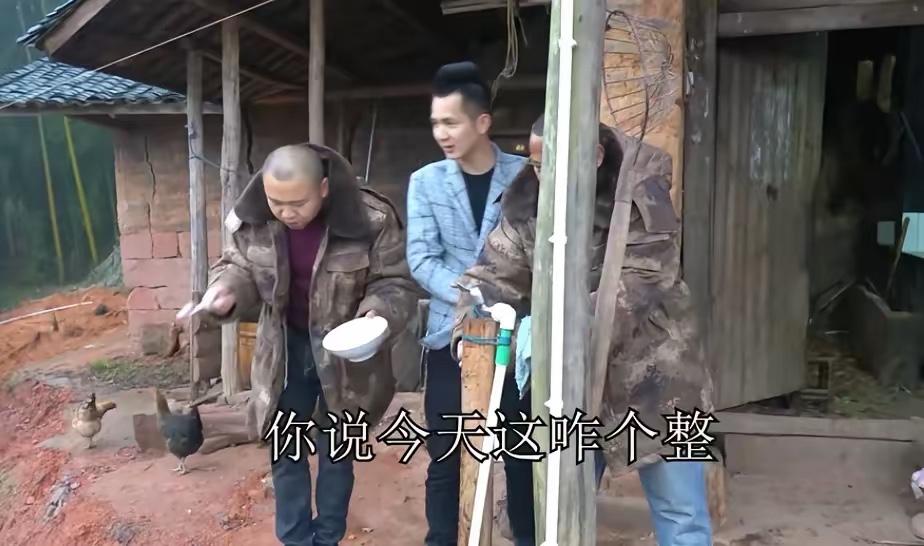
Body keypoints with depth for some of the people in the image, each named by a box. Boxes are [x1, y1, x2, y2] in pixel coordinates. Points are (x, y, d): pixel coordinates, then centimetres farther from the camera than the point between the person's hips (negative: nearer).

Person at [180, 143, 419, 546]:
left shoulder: (371, 220, -23)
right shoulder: (255, 218, -13)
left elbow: (397, 283, -14)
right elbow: (240, 267, 3)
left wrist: (378, 314, -34)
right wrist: (226, 289, -20)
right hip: (285, 351, 3)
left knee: (336, 452, 15)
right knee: (285, 452, 14)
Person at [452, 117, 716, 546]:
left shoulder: (641, 196, -15)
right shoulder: (525, 206, -2)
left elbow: (637, 288, -24)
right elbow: (494, 275, -2)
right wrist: (471, 331, -22)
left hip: (651, 374, -3)